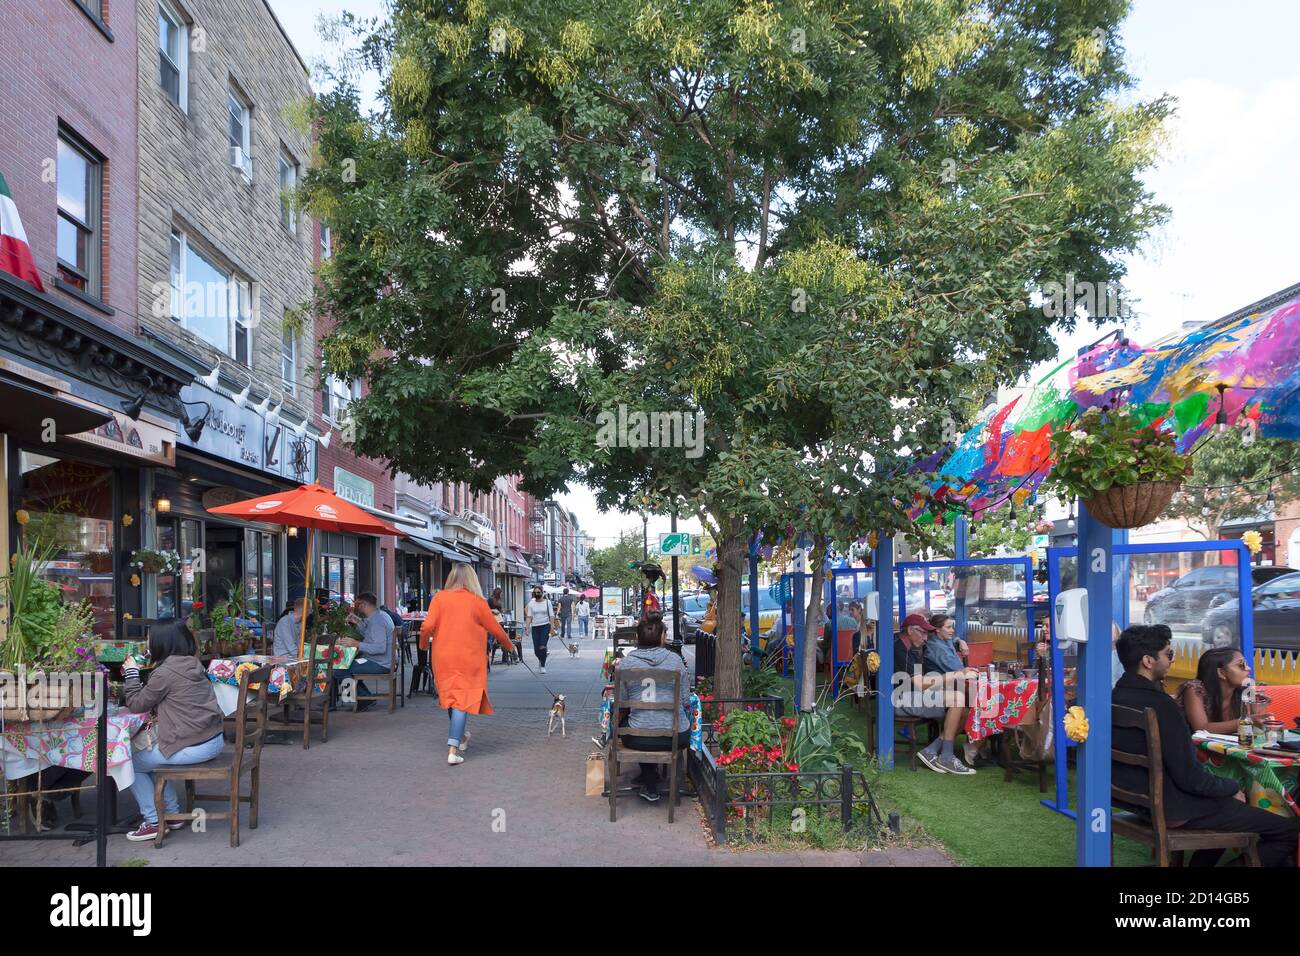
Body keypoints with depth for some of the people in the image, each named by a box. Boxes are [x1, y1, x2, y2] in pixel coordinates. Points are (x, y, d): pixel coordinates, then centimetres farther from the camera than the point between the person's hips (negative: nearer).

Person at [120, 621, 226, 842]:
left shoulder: (165, 672, -16)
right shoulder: (193, 664, 9)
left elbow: (137, 705, -2)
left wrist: (131, 673, 7)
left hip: (194, 747, -9)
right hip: (215, 739, 9)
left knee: (131, 763, 11)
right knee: (149, 754, 29)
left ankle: (153, 821, 16)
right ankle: (172, 814, 31)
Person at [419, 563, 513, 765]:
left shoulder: (439, 597, -2)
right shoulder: (477, 602, -3)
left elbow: (427, 626, -10)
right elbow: (495, 629, 4)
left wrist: (423, 644, 10)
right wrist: (509, 646, 21)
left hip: (443, 657, 2)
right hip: (469, 658, -2)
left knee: (451, 696, 19)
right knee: (463, 699, 0)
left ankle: (460, 736, 37)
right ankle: (453, 749, -9)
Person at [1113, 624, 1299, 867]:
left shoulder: (1114, 697, 1)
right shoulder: (1159, 705, -26)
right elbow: (1190, 778, -23)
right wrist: (1233, 788, -5)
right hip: (1173, 809, -9)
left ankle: (1201, 862, 33)